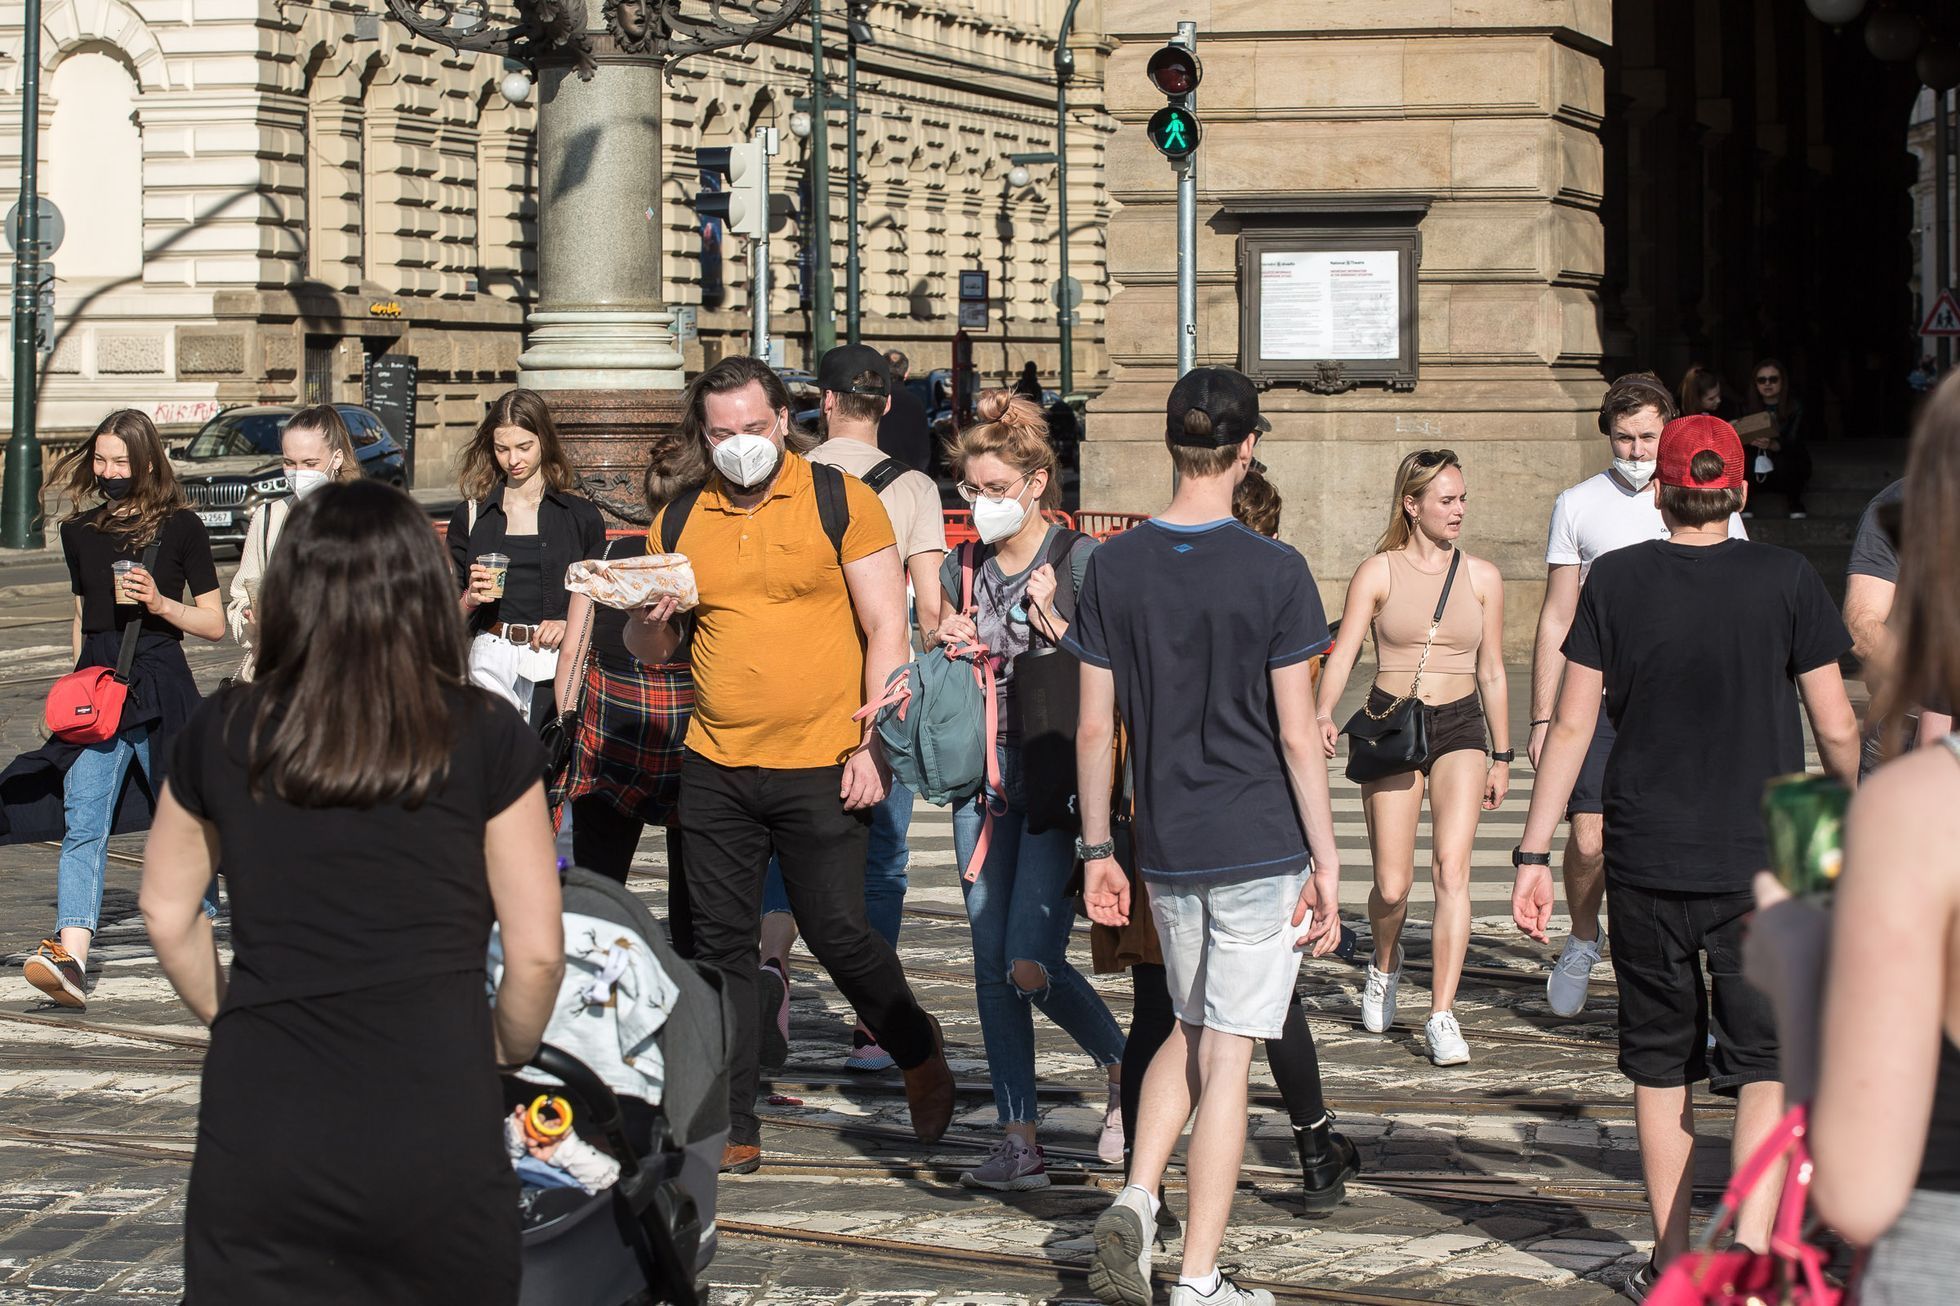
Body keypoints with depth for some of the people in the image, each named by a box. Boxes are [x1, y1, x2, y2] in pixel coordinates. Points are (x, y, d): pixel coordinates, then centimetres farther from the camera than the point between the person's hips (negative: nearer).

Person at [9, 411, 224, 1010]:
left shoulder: (180, 528, 0)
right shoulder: (80, 531, 13)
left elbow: (215, 624, 2)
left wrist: (161, 604, -14)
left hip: (160, 684, -3)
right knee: (83, 825, -12)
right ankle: (69, 958, -25)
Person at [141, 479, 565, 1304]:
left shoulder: (222, 734, 3)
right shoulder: (486, 740, -4)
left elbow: (166, 913, 14)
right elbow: (536, 950, -1)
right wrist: (505, 1053, 17)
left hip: (256, 1135, 1)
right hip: (434, 1137, -1)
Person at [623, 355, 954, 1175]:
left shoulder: (839, 501, -2)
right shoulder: (679, 524, 9)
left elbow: (886, 628, -2)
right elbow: (647, 651, 17)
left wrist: (874, 743, -10)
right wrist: (650, 621, -7)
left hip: (821, 767, -4)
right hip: (715, 769, 4)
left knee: (838, 932, -1)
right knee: (721, 946, 4)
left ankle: (918, 1053, 27)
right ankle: (732, 1131, 11)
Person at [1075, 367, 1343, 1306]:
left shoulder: (1112, 568, -1)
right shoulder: (1274, 572, -11)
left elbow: (1094, 727, 2)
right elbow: (1297, 736, -10)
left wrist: (1097, 851, 10)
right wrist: (1326, 862, -3)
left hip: (1166, 849, 4)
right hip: (1259, 844, -4)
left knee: (1189, 1031, 23)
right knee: (1226, 1054, 1)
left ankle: (1136, 1200, 4)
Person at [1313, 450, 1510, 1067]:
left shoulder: (1482, 577, 6)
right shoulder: (1378, 573, -1)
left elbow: (1491, 672, 13)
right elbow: (1342, 652, -8)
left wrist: (1501, 756, 15)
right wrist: (1324, 714, -27)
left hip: (1460, 727, 1)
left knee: (1452, 868, -16)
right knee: (1392, 886, 1)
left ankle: (1442, 1015, -13)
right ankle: (1385, 963, 35)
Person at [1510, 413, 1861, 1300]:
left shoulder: (1616, 580, -2)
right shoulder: (1787, 580, -4)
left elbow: (1571, 726, -3)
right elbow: (1836, 730, -2)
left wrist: (1533, 853, 3)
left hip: (1646, 864, 1)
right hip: (1763, 862, -1)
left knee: (1663, 1065, 13)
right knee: (1766, 1061, 6)